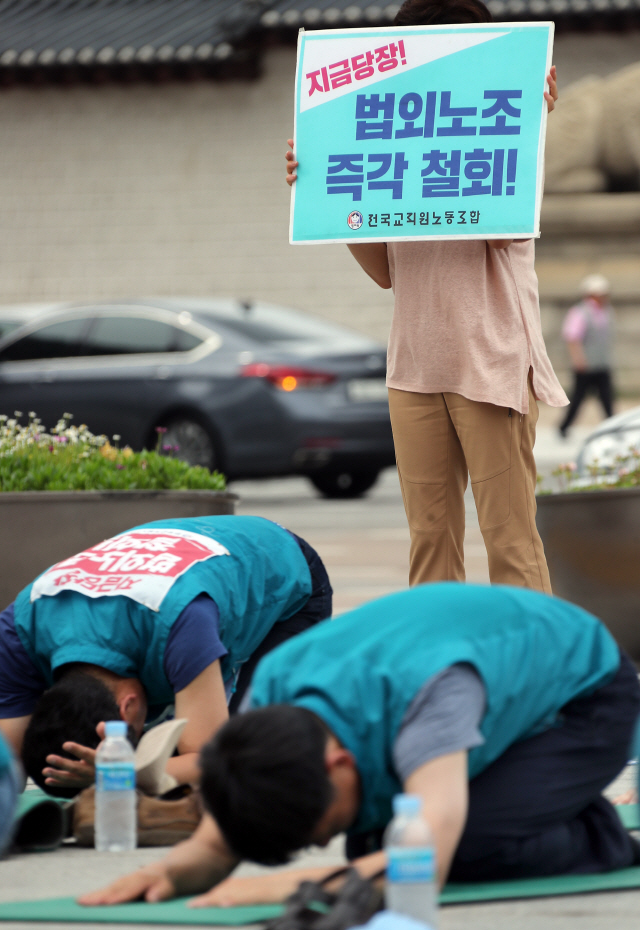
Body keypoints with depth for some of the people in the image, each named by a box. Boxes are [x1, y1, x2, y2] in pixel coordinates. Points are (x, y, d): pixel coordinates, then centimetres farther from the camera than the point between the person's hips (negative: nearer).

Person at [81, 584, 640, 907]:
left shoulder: (423, 688, -45)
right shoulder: (274, 690, -23)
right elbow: (215, 846, -16)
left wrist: (284, 884, -59)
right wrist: (171, 872, -40)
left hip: (585, 693, -7)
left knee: (468, 848, -29)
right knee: (375, 847, -9)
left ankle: (595, 838, -3)